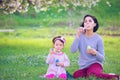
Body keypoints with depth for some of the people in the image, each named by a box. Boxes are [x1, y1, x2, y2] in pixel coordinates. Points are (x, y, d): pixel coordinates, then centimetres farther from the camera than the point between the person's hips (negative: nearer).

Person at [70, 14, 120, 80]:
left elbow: (102, 58, -4)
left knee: (93, 73, -37)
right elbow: (72, 51, -14)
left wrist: (95, 53, -25)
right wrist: (78, 36, -20)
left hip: (95, 64, -3)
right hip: (83, 67, 3)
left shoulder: (98, 38, -7)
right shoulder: (81, 36, -1)